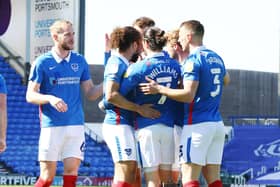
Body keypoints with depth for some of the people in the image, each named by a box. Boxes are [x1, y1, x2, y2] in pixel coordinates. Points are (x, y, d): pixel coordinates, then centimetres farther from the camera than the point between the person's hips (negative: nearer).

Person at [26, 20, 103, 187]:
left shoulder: (80, 61, 10)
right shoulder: (42, 63, -2)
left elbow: (90, 93, 12)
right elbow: (30, 96, -4)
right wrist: (50, 99, -22)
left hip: (76, 125, 4)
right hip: (52, 125, -4)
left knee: (71, 173, -1)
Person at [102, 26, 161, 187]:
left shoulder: (124, 64, 18)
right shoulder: (117, 63, -11)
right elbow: (111, 95, -22)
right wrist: (139, 109, -19)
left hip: (127, 124, 10)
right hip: (119, 124, -10)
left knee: (132, 173, 13)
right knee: (125, 174, -13)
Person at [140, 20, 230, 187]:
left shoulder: (193, 59, -11)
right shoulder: (216, 58, 14)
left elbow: (188, 95, -19)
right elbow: (226, 80, 35)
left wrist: (159, 89, -14)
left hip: (197, 125, -8)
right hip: (217, 124, 8)